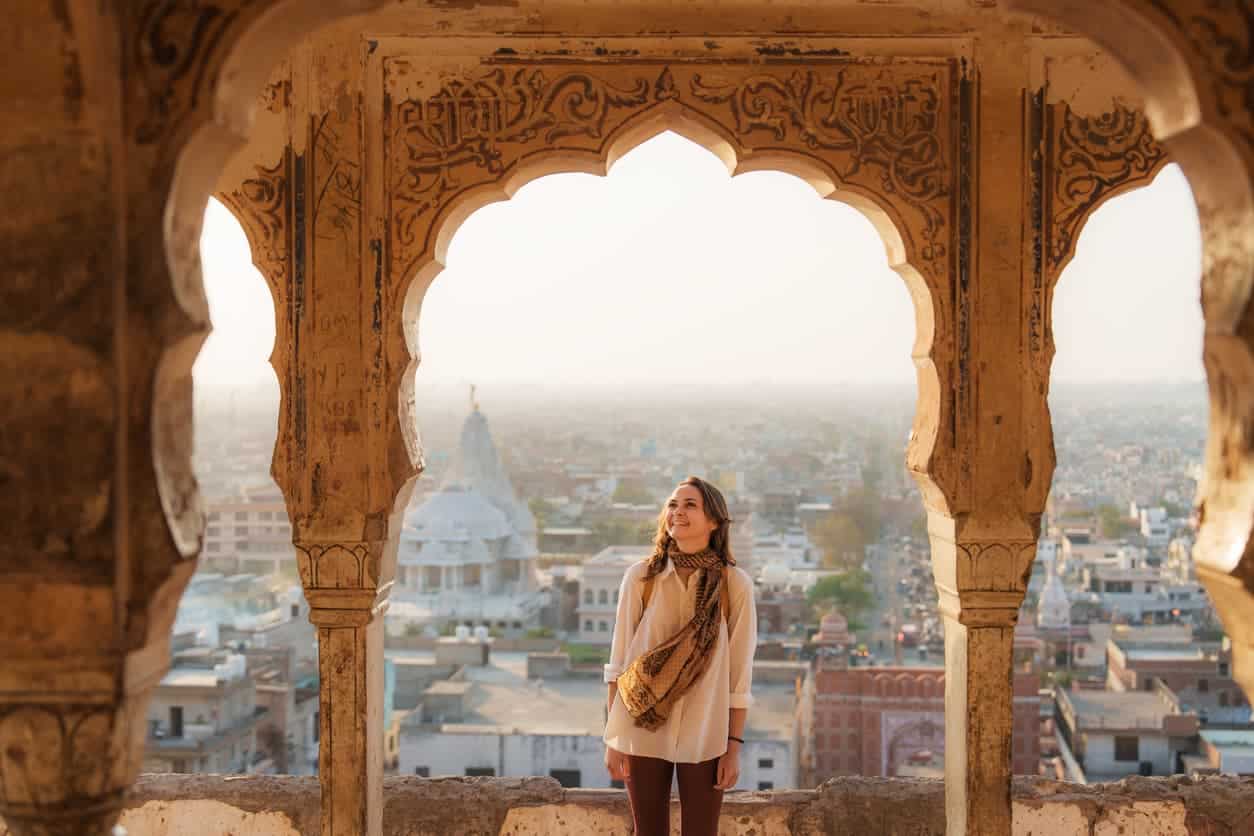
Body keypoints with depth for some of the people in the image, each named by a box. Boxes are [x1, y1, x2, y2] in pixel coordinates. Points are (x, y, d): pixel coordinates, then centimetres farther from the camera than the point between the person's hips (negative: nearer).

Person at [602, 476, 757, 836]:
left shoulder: (735, 583, -5)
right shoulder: (640, 577, -3)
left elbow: (740, 673, -2)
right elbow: (618, 663, 0)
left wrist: (734, 746, -3)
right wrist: (611, 737, -3)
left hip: (704, 736, -1)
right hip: (644, 730, 1)